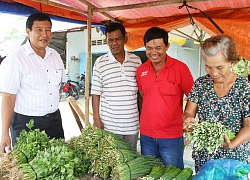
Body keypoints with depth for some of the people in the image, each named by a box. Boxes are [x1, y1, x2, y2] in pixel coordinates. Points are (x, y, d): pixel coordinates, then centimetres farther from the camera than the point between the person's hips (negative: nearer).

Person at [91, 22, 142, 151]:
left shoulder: (136, 61, 4)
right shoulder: (100, 63, -3)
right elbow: (96, 93, -1)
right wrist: (96, 119, -4)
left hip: (132, 125, 3)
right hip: (109, 126, -2)